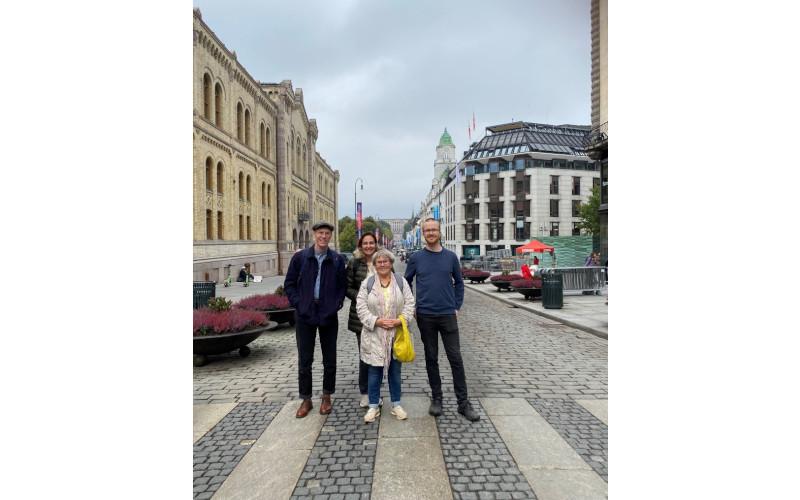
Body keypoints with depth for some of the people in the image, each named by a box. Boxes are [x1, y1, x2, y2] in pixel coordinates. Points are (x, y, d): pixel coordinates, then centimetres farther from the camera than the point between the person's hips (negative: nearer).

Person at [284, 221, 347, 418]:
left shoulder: (337, 260, 1)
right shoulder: (300, 257, -1)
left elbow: (342, 285, 6)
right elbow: (289, 284, 3)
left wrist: (337, 304, -6)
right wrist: (298, 304, -7)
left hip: (329, 315, 1)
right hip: (305, 315, 0)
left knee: (329, 359, 11)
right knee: (304, 360, 9)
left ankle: (327, 396, 29)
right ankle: (306, 399, 25)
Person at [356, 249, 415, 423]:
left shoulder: (401, 282, 3)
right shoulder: (367, 283, 0)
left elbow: (409, 303, -1)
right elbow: (361, 307, -5)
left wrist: (399, 320, -14)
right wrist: (377, 321, -16)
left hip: (396, 334, 1)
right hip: (374, 335, -1)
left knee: (395, 370, 12)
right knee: (374, 371, 7)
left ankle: (396, 404, 28)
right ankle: (373, 406, 23)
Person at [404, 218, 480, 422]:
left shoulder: (451, 256, 2)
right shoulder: (416, 258, 1)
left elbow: (459, 283, 11)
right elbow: (406, 282, 11)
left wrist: (456, 306, 4)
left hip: (448, 315, 0)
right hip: (425, 316, 0)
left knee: (456, 359, 2)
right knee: (431, 359, 11)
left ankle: (463, 403, 15)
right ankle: (436, 399, 26)